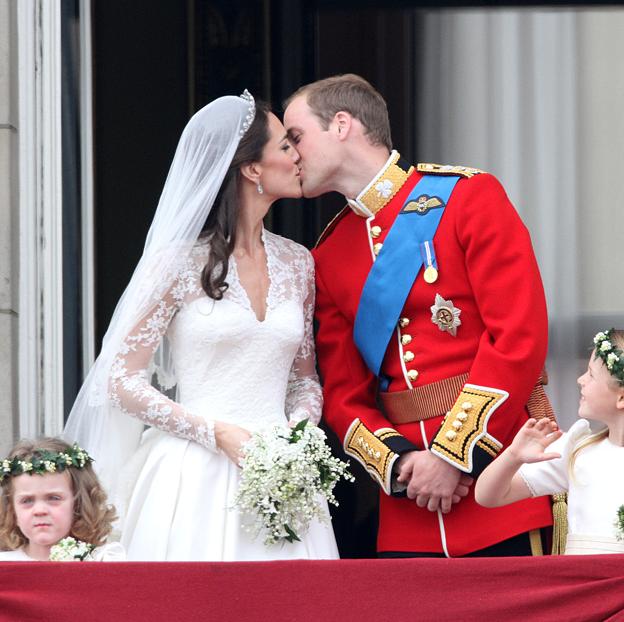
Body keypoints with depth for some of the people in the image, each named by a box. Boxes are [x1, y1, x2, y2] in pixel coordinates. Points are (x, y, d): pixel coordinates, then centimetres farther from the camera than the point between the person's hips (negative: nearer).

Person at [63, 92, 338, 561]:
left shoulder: (296, 263, 12)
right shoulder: (180, 262, -4)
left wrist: (299, 433, -2)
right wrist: (219, 434, -13)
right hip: (196, 477, -4)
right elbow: (122, 381, -4)